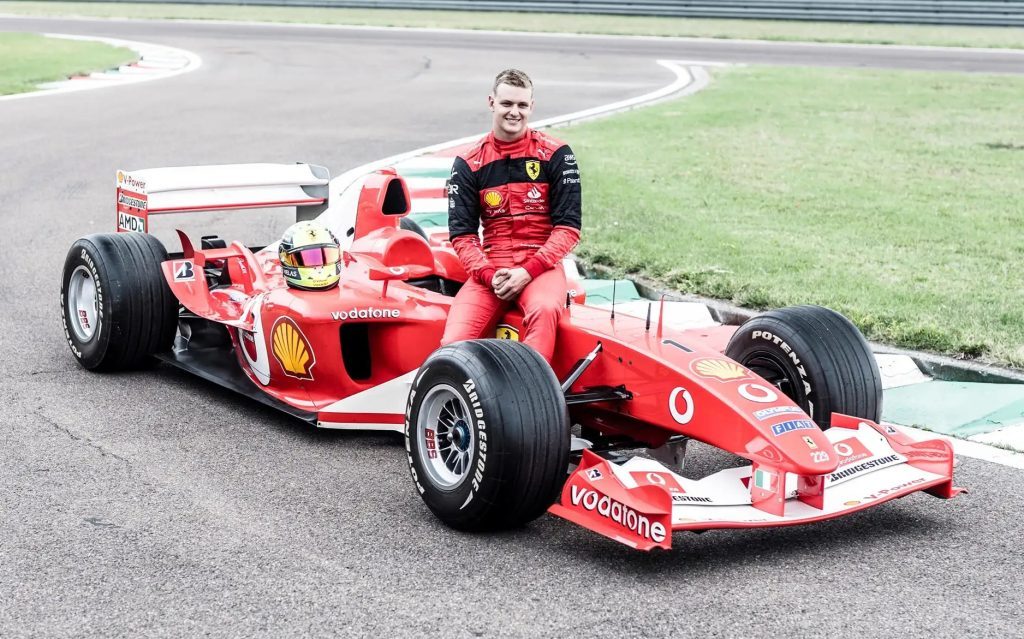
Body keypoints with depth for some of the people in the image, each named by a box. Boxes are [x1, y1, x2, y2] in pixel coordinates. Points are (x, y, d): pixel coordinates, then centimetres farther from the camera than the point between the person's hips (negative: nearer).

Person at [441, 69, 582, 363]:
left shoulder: (556, 156, 3)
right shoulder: (468, 164, 7)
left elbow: (568, 227, 0)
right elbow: (461, 234, 4)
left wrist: (528, 272, -13)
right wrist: (489, 275, -14)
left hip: (540, 265, -2)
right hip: (489, 269, 2)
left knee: (544, 309, -38)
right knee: (453, 344, -25)